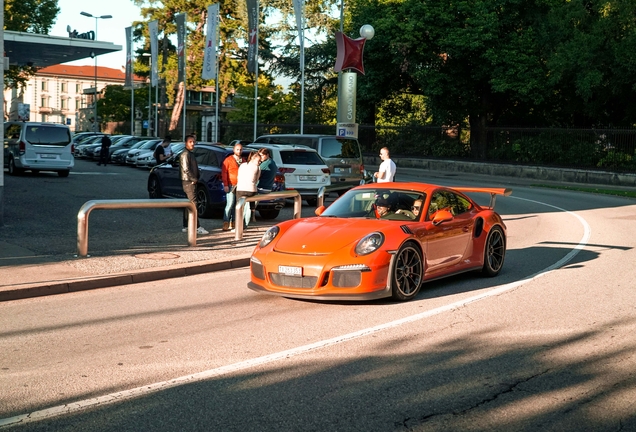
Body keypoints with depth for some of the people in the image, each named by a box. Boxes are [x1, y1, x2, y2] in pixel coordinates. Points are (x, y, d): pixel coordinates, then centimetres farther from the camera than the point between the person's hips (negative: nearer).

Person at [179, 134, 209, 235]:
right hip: (188, 182, -10)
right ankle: (197, 227, -15)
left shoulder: (191, 154, 19)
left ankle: (186, 227, 14)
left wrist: (196, 179, 7)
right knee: (193, 203, -12)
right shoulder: (185, 154, -13)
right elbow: (186, 169, -21)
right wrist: (194, 179, -13)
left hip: (192, 182, 10)